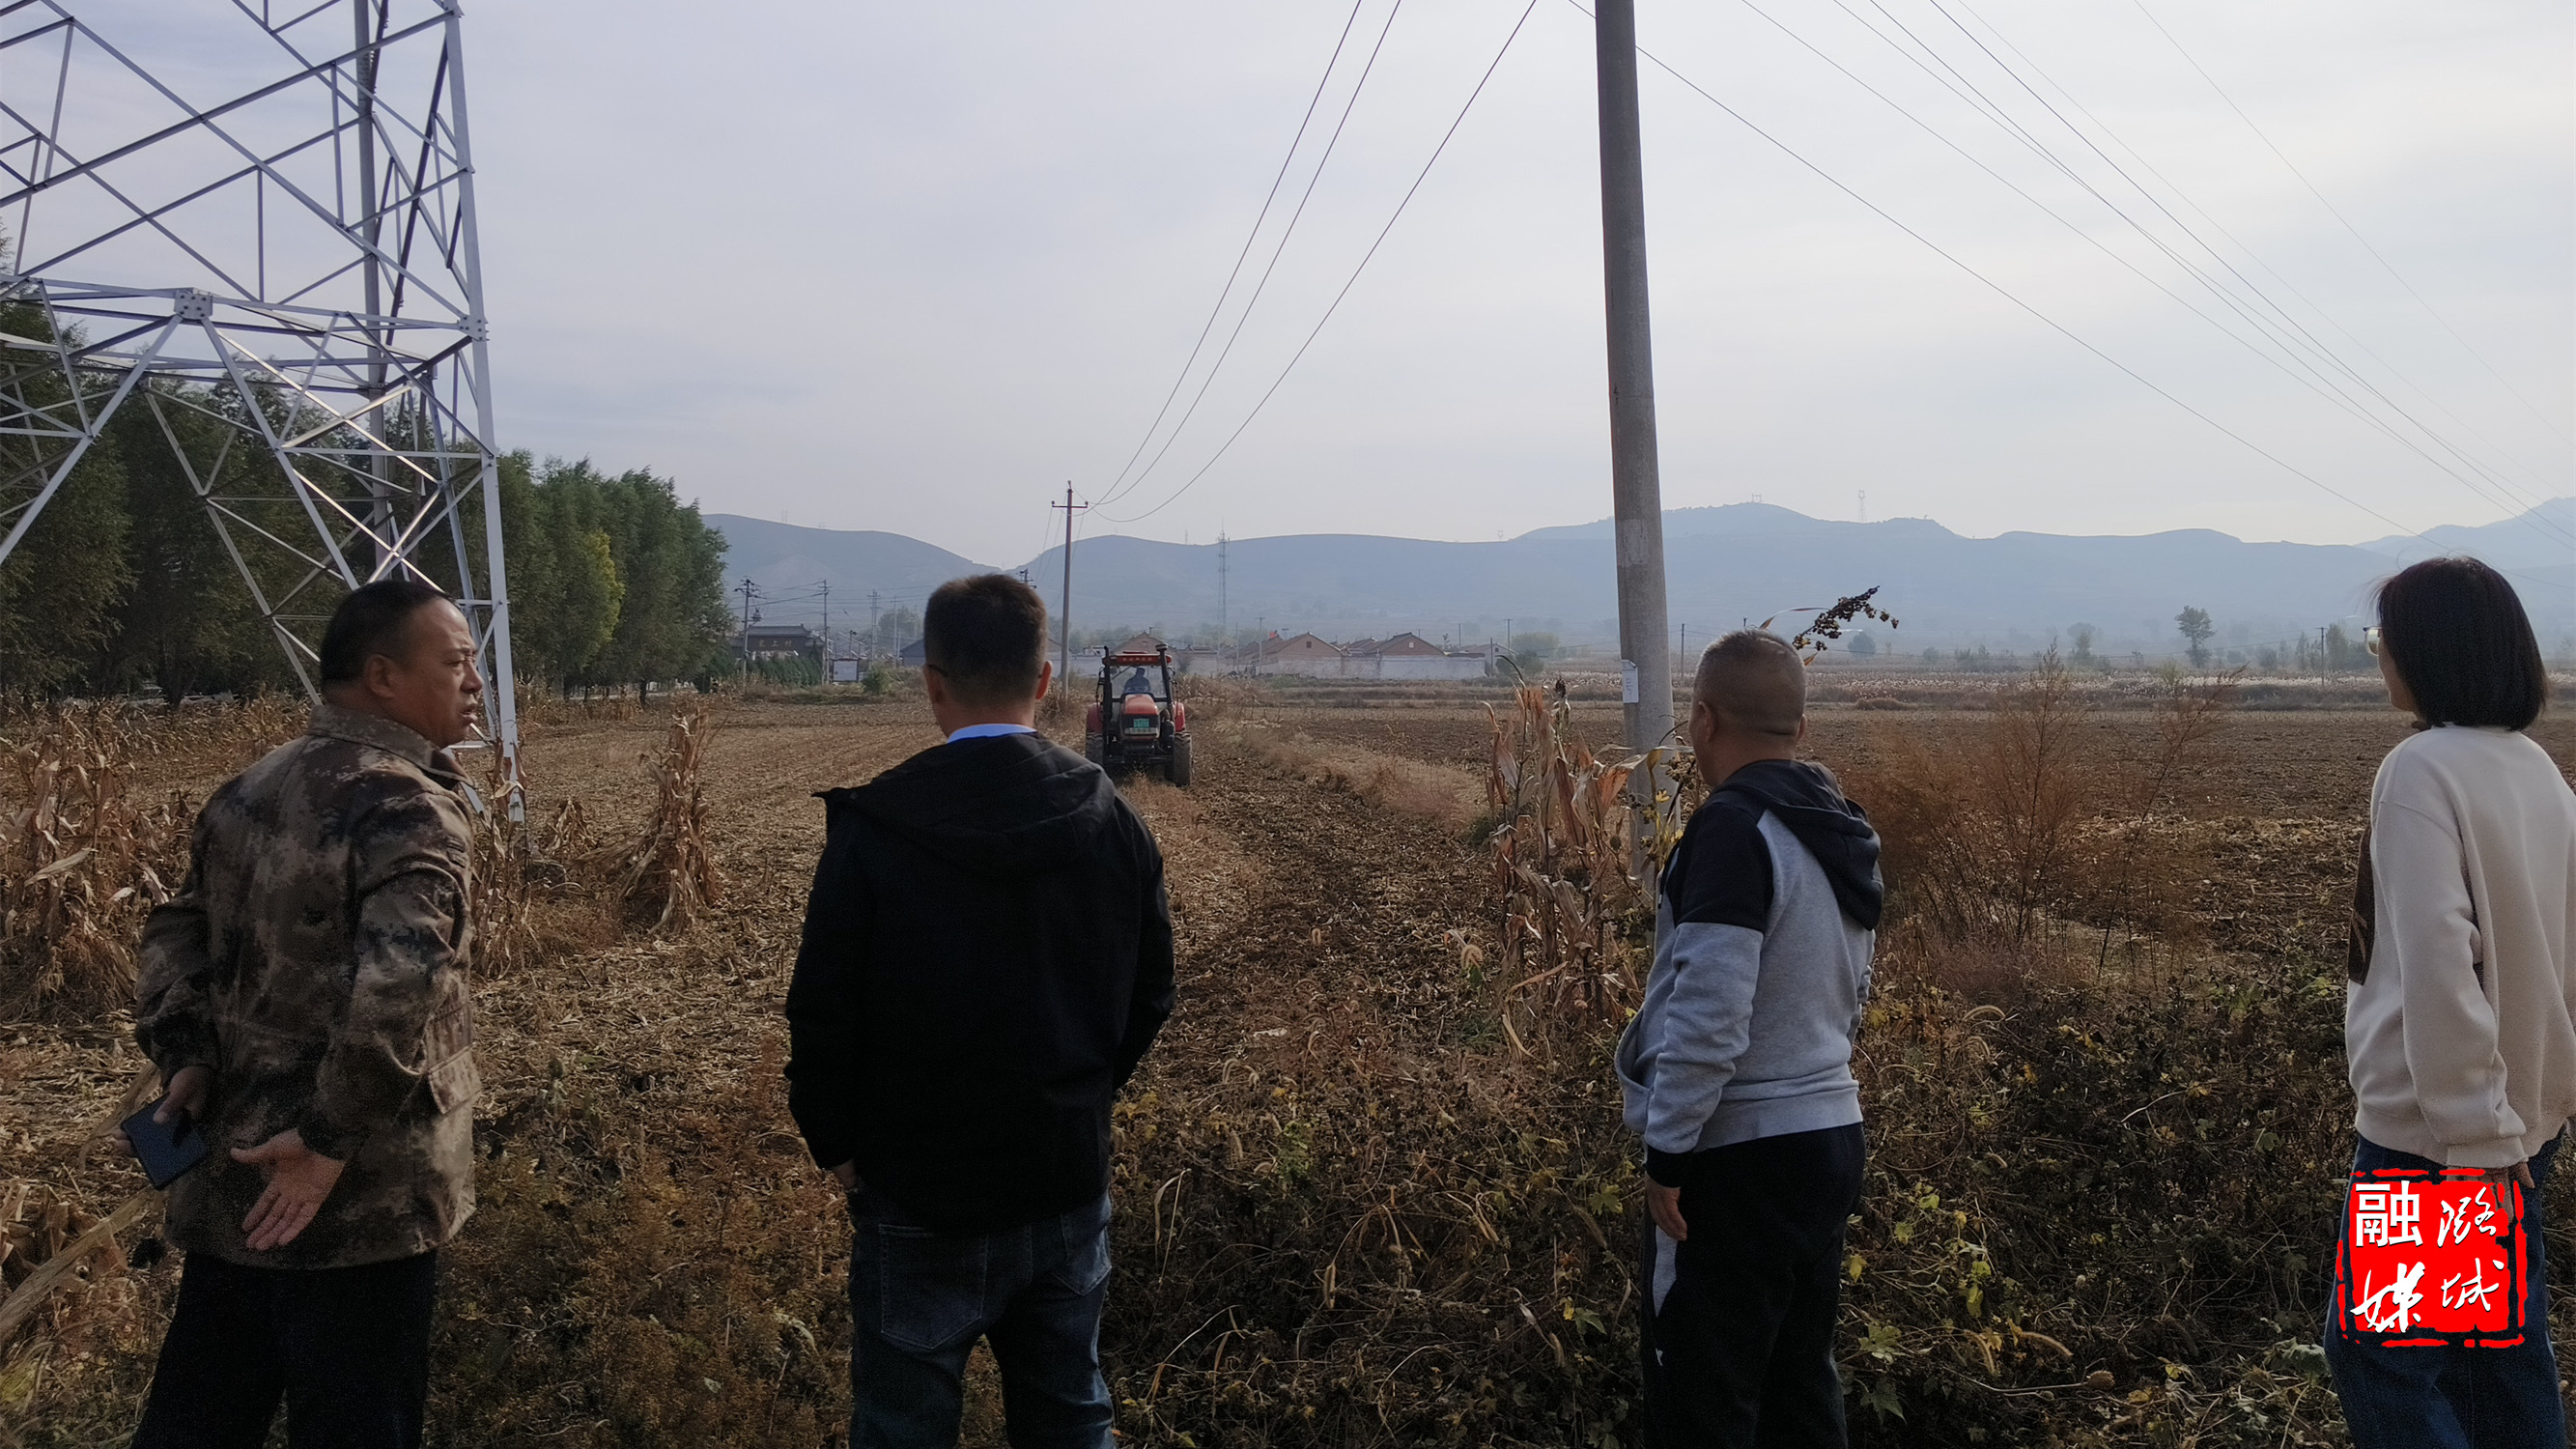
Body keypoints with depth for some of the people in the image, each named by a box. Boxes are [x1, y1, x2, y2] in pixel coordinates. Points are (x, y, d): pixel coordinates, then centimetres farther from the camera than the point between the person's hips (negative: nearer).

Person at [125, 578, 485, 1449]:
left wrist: (184, 1055, 6)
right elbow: (395, 989, -32)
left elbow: (178, 932, 17)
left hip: (231, 1181, 8)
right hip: (358, 1205, -8)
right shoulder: (408, 809, -20)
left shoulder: (247, 791, 8)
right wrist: (332, 1138, -23)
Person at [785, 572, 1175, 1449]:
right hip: (1069, 1187, 4)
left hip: (920, 1202, -3)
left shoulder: (872, 828, -16)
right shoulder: (1113, 821, -5)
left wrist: (836, 1146, 4)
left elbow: (822, 1014, -11)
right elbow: (1150, 998, 4)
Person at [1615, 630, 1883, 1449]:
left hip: (1737, 1152, -9)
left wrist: (1667, 1149, -16)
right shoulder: (1843, 834, 9)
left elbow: (1708, 1013, -24)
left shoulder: (1734, 828, -19)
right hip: (1829, 1133, 9)